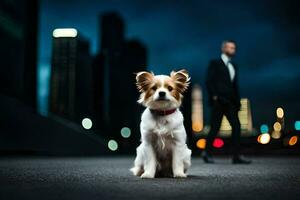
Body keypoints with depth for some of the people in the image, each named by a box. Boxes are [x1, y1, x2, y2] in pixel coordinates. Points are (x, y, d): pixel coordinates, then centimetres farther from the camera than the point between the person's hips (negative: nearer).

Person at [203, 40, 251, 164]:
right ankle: (207, 153, 12)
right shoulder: (215, 63, 1)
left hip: (230, 102, 6)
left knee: (236, 126, -4)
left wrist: (237, 101, 12)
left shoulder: (233, 66, 20)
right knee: (215, 127, -3)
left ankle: (237, 156, -3)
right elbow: (209, 81, -8)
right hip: (218, 101, -6)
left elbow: (235, 85, 20)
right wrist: (214, 96, -16)